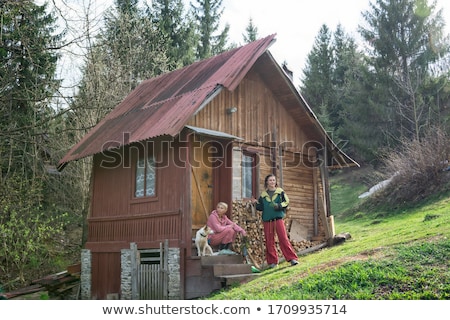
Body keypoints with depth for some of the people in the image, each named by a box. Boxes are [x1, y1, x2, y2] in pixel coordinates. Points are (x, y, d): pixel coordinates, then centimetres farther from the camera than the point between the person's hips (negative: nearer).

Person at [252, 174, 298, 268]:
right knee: (269, 241, 4)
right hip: (267, 220, 3)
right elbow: (261, 207, 14)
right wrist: (256, 203, -5)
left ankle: (292, 258, -6)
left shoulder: (280, 192, 6)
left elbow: (286, 202, -1)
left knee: (283, 239, -10)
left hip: (278, 218, -3)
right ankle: (272, 262, 12)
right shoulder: (263, 195, 11)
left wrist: (278, 205, -16)